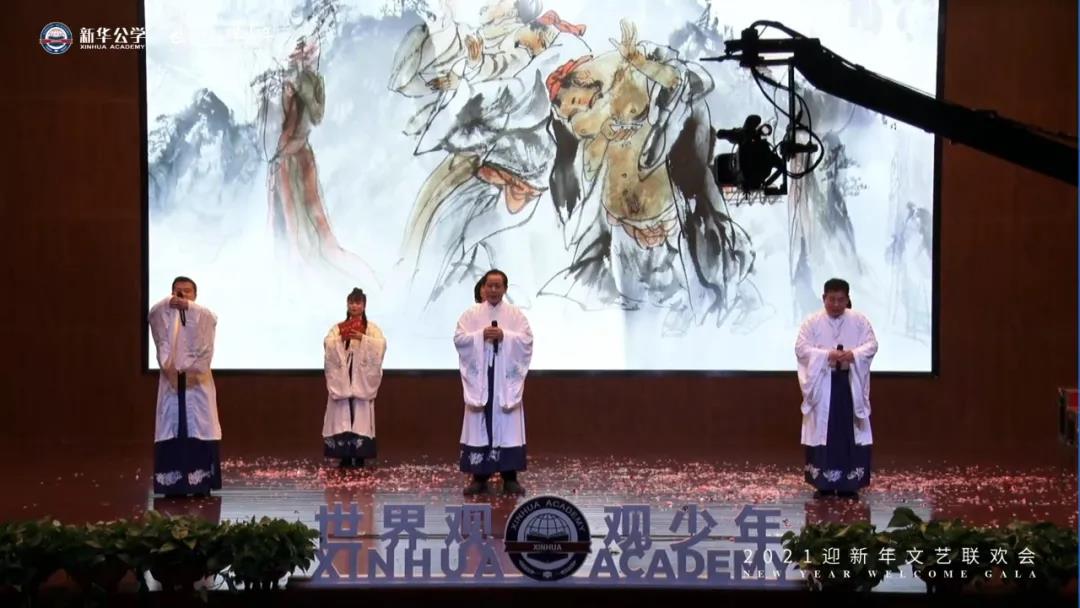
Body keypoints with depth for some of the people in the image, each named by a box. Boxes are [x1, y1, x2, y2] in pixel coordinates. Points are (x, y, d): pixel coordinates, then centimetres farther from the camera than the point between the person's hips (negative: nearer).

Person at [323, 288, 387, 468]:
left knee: (361, 415, -4)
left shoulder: (372, 328, 9)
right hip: (341, 379, 1)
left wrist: (362, 338, -21)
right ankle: (345, 456, 0)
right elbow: (328, 344, -3)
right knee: (342, 415, -3)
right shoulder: (338, 328, 12)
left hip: (362, 380, -1)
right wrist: (340, 338, -20)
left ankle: (359, 456, -2)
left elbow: (381, 345, -9)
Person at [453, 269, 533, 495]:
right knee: (480, 426, 0)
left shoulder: (515, 314, 6)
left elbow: (527, 340, -3)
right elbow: (458, 339, -2)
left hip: (506, 381, 0)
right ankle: (479, 477, 5)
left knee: (507, 426, -1)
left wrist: (504, 336, -16)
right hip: (479, 380, 0)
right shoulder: (471, 313, 7)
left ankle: (509, 477, 2)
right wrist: (481, 335, -15)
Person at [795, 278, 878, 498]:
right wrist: (826, 355, -22)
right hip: (822, 386, -1)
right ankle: (823, 483, 3)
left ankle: (849, 483, 4)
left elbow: (872, 345, -3)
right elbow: (801, 348, -8)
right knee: (823, 433, -1)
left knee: (850, 433, 0)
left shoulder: (860, 320, 4)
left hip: (851, 385, 1)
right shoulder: (812, 322, 1)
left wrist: (854, 354, -23)